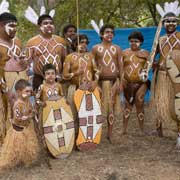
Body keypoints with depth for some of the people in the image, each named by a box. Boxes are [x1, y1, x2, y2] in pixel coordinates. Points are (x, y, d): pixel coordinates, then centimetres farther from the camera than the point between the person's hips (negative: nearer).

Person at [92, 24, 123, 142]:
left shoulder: (117, 49, 8)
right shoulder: (96, 48, 4)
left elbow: (121, 66, 5)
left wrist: (121, 83, -3)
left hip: (114, 81, 1)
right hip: (101, 81, -1)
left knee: (111, 107, 6)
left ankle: (110, 134, 14)